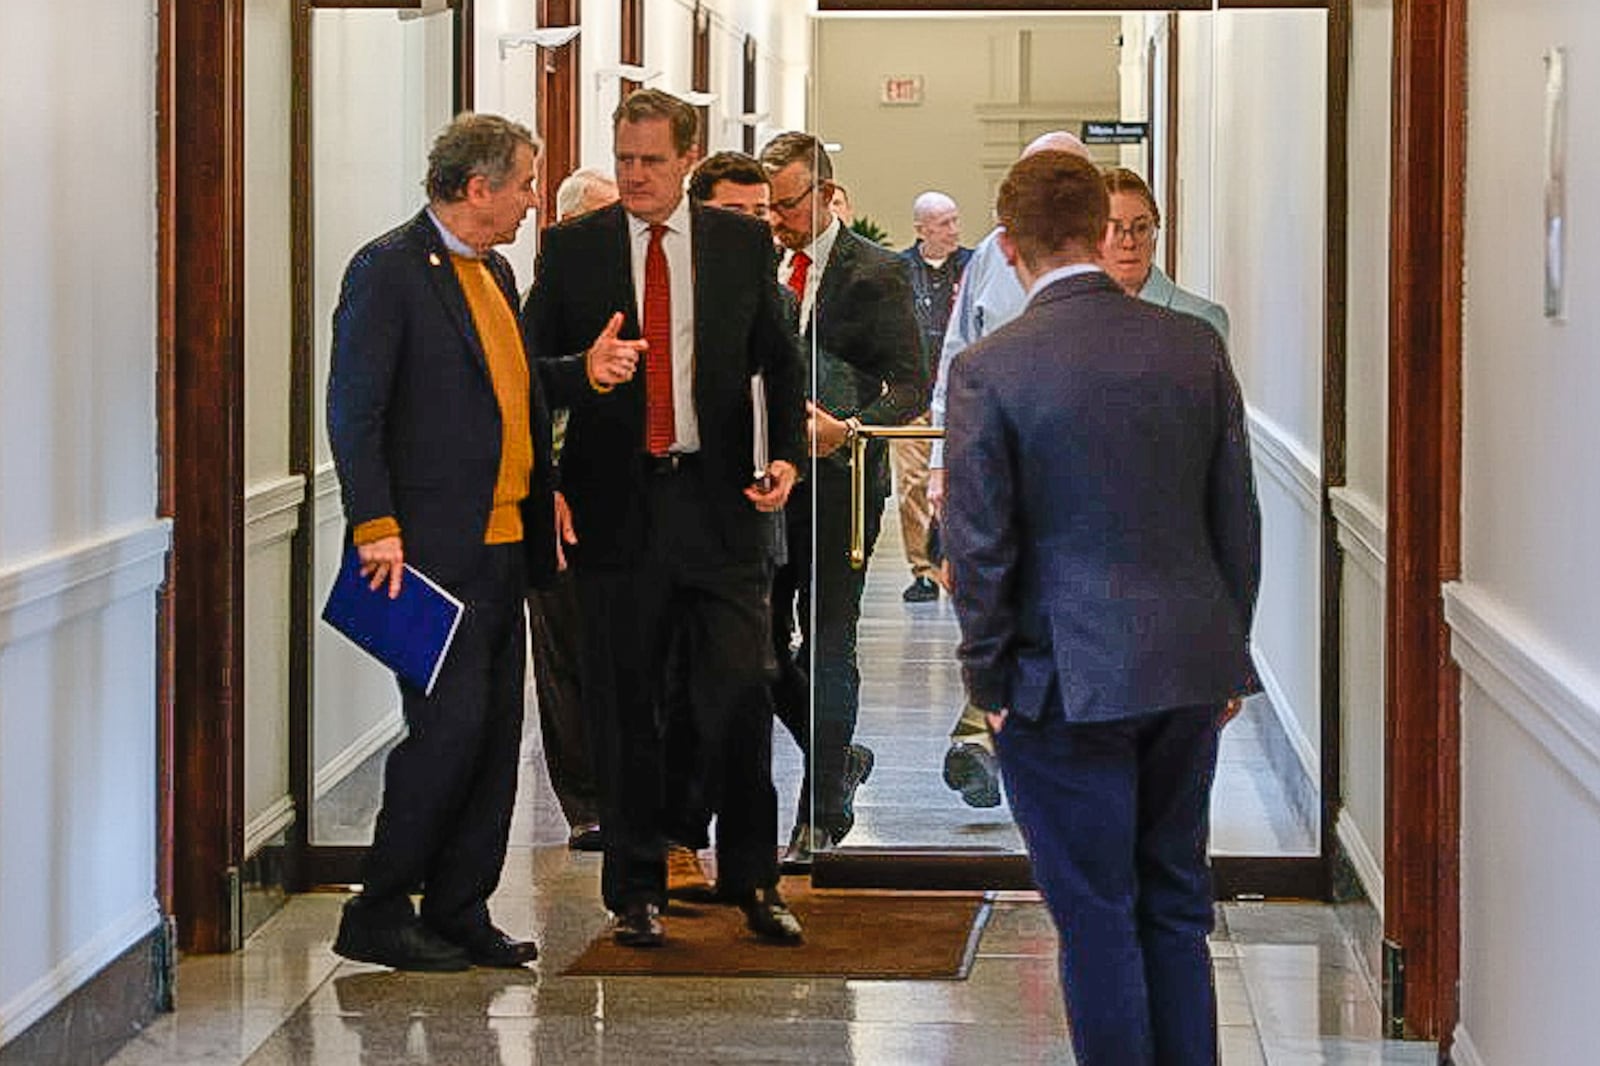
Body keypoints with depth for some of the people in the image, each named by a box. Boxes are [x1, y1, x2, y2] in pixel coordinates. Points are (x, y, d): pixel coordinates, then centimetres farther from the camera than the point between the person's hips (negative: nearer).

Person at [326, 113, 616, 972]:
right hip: (435, 548, -9)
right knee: (449, 725, -10)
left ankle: (459, 913, 16)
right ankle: (378, 915, 1)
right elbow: (353, 411, -14)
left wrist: (584, 371, 8)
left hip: (503, 544, 9)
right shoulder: (388, 270, -10)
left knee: (495, 736, 8)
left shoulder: (493, 272, 17)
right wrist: (377, 528, -20)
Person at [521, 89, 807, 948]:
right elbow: (529, 363, 6)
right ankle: (636, 890, 14)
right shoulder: (571, 248, 5)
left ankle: (752, 881, 13)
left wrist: (788, 454, 1)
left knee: (740, 697, -1)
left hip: (717, 496, 0)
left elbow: (779, 359, 14)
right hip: (616, 500, 0)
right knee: (623, 708, 5)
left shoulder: (743, 244, 7)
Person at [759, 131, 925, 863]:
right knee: (759, 639, 6)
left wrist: (847, 430, -24)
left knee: (827, 647, -1)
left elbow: (911, 388, -8)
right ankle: (839, 758, 28)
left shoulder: (873, 273, -6)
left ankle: (824, 811, 8)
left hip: (837, 481, -5)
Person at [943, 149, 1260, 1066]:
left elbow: (980, 548, -10)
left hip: (1070, 683, -4)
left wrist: (990, 684, 2)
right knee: (1176, 906, 16)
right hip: (1191, 674, 4)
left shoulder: (988, 371, -12)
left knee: (1097, 919, 5)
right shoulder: (1196, 346, 0)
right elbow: (1237, 518, 5)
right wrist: (1226, 657, 15)